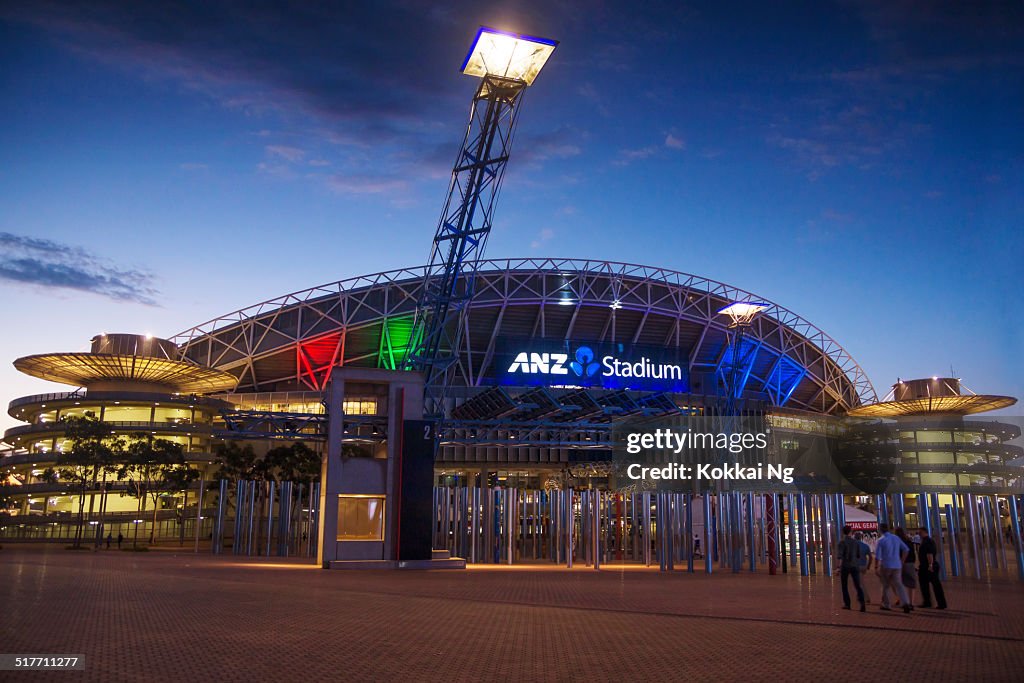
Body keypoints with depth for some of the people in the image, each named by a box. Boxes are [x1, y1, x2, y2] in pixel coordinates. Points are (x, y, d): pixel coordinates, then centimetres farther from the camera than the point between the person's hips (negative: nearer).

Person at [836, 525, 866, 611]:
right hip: (855, 566, 2)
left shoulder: (842, 542, -8)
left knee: (844, 586, 13)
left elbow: (840, 556, -16)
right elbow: (859, 555, 11)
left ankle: (847, 604, 17)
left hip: (845, 566, -2)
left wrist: (839, 568, -15)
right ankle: (862, 602, -21)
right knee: (858, 585, -1)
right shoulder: (856, 542, 4)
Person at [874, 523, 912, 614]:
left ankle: (886, 605, 18)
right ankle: (905, 603, -17)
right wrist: (902, 561, 19)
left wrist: (876, 567, -4)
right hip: (897, 566, 4)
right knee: (898, 585, 1)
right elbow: (906, 549, 11)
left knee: (885, 586, 10)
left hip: (885, 566, -4)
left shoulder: (880, 540, -9)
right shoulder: (896, 538, 7)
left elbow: (877, 556, -12)